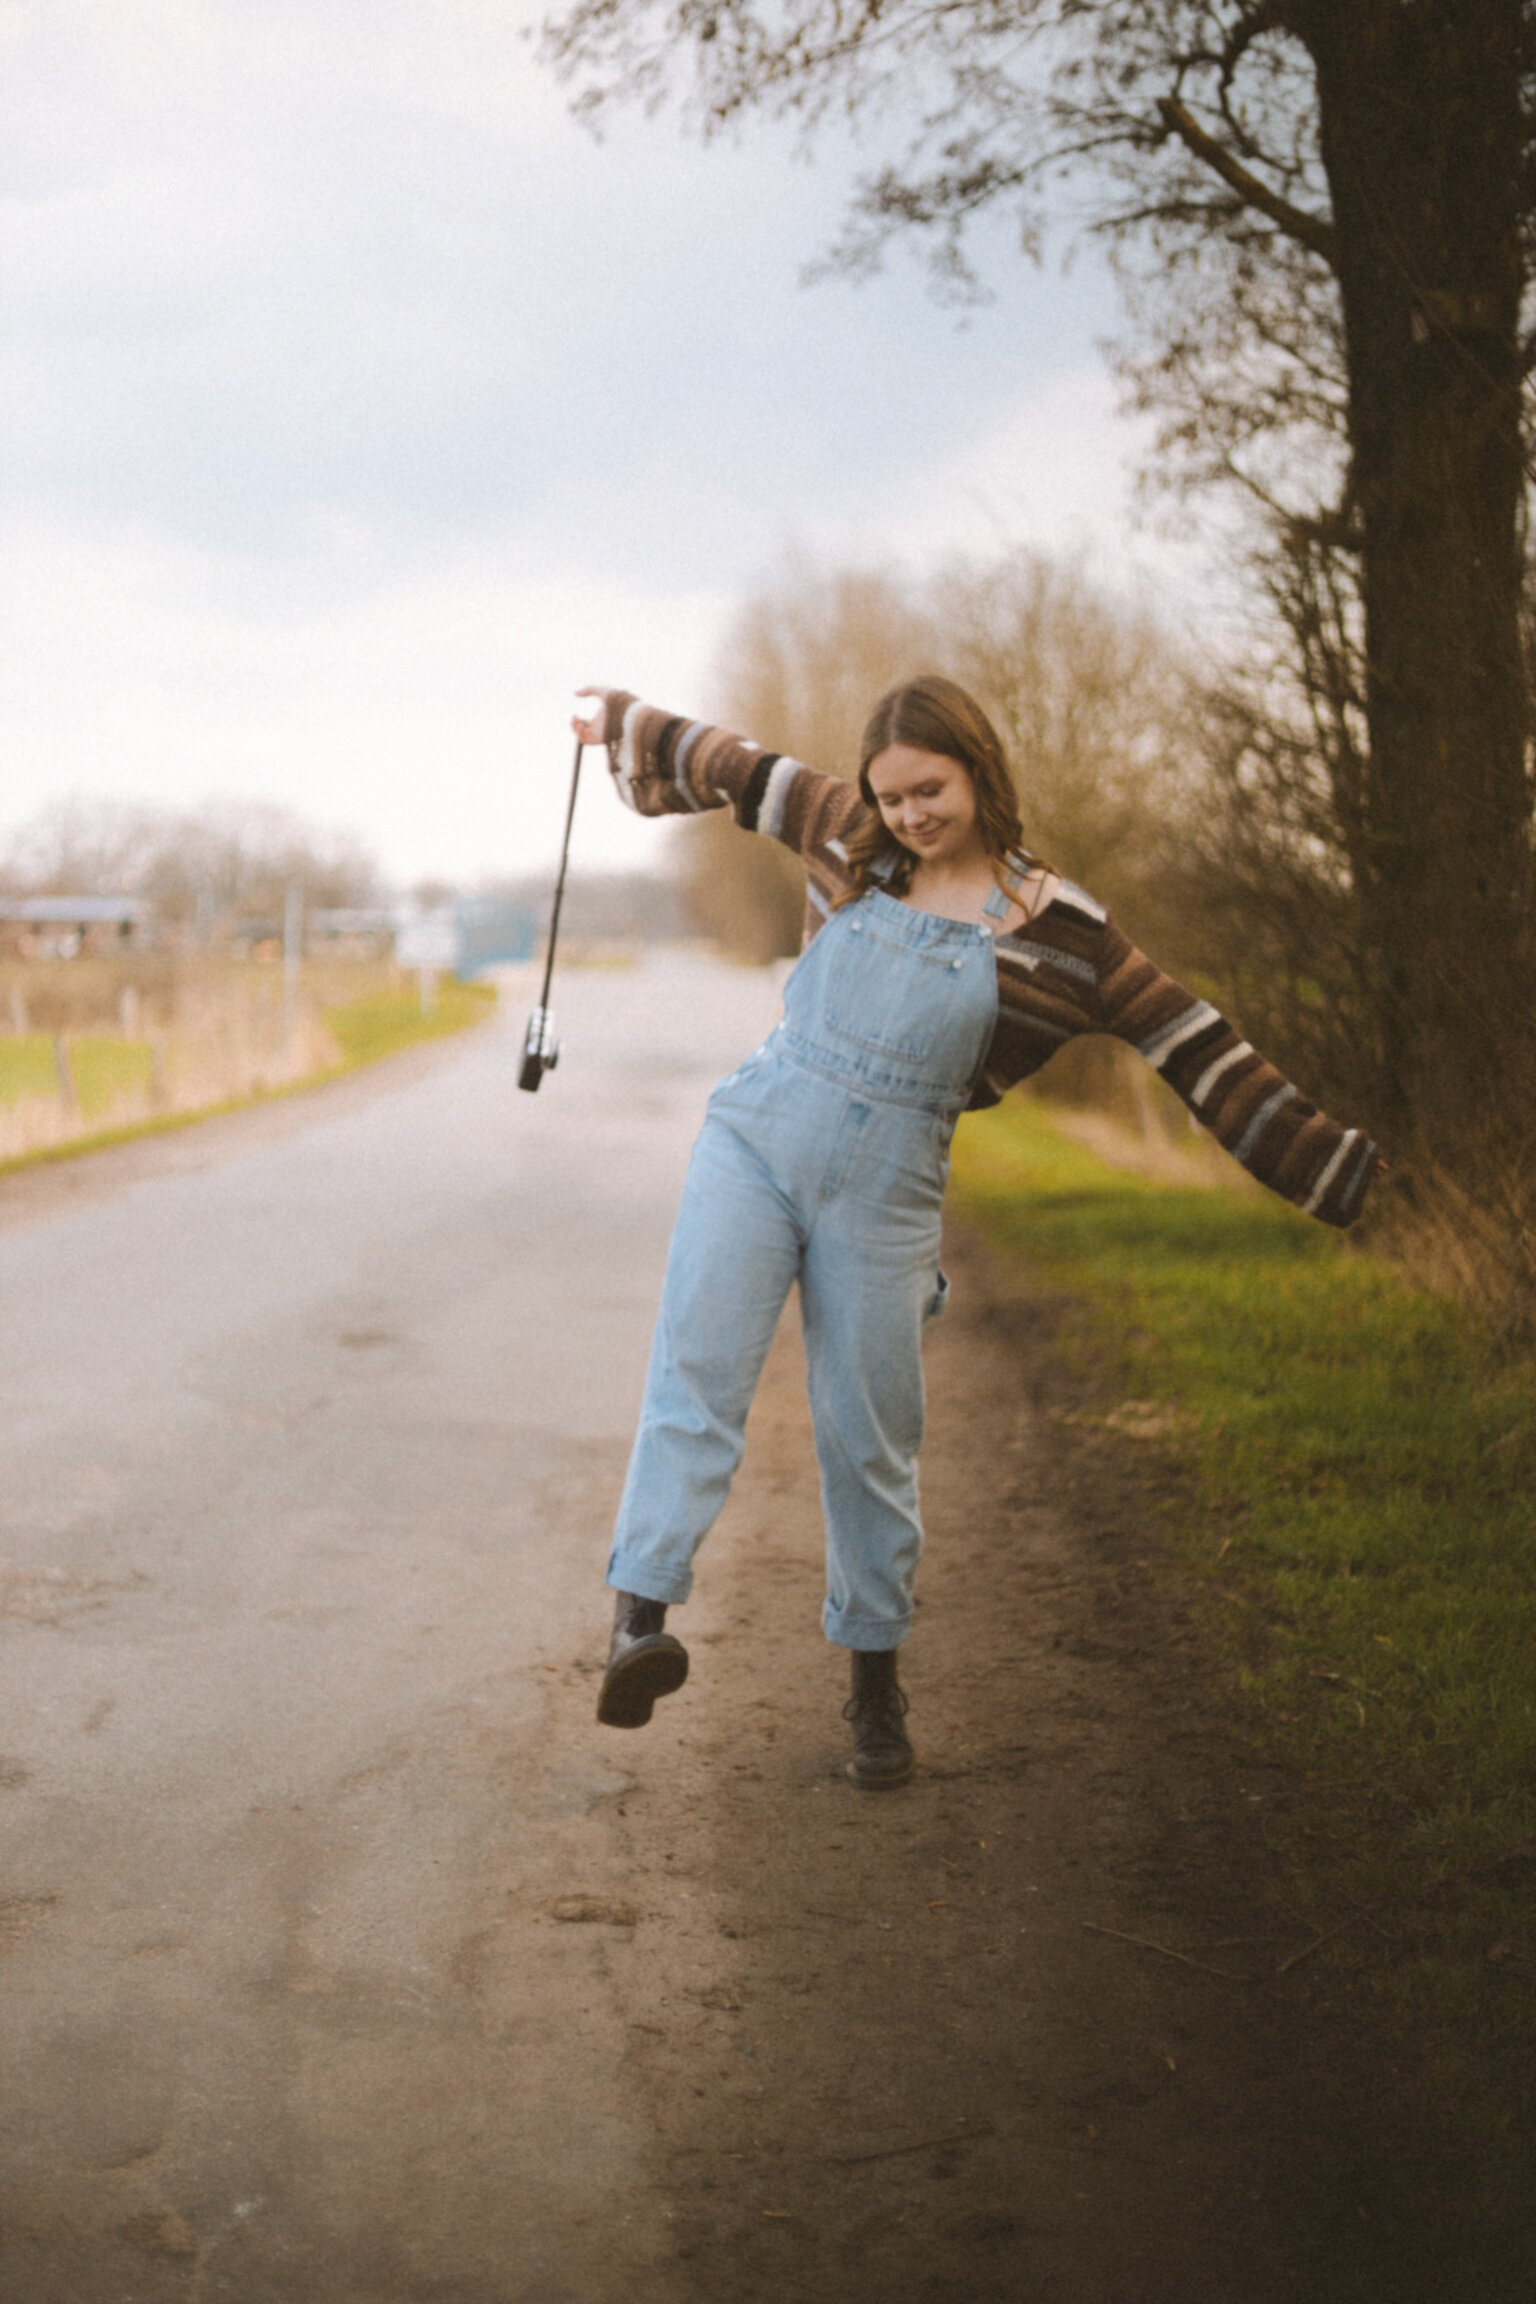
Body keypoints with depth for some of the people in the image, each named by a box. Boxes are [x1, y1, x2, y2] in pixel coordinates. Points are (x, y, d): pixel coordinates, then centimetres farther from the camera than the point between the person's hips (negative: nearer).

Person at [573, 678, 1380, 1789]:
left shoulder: (1055, 927, -2)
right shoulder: (849, 841, 5)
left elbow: (1192, 1044, 1)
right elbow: (732, 766, 22)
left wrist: (1331, 1166, 2)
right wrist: (626, 722, 37)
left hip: (884, 1191, -1)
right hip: (755, 1137, 1)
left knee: (869, 1438, 3)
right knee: (698, 1365, -17)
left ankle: (876, 1674, 18)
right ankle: (641, 1618, -28)